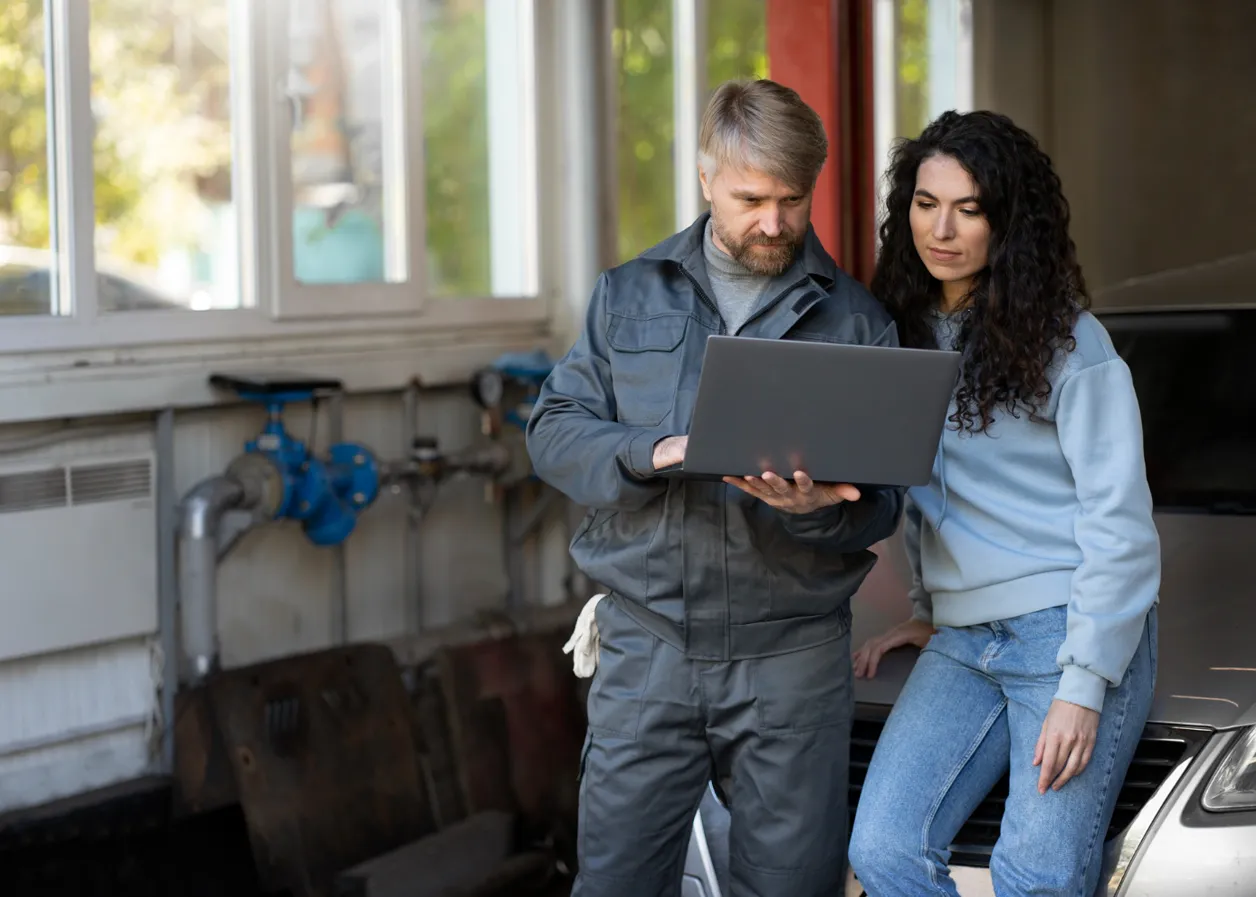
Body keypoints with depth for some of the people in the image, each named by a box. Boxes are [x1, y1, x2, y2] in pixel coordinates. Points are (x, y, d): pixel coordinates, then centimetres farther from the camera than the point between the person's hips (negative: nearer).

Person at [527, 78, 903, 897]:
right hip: (646, 643, 1)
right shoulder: (629, 296, 11)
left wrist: (818, 508, -21)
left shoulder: (857, 321, 6)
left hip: (793, 654, 0)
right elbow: (554, 430, 5)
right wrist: (652, 455, -13)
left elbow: (881, 503, 2)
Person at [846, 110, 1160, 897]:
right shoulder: (909, 331, 12)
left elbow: (1119, 523, -10)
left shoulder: (1067, 341, -7)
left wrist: (1082, 688, -15)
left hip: (1068, 631, -6)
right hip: (962, 645, 6)